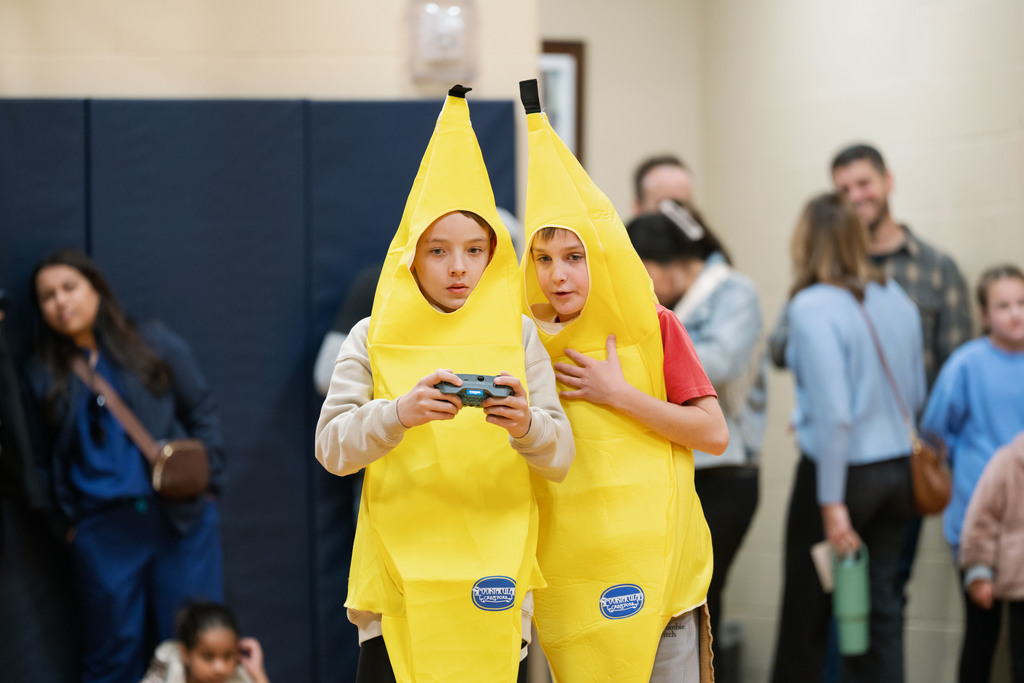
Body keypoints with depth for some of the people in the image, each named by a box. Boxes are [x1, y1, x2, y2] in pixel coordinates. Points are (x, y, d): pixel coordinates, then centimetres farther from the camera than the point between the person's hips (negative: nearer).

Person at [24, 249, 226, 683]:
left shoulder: (155, 344, 6)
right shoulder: (43, 375, 10)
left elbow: (202, 410, 8)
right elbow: (46, 460, 13)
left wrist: (205, 479, 0)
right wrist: (68, 522, 7)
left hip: (180, 518, -1)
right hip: (102, 530, 1)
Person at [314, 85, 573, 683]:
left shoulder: (518, 336, 6)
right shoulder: (374, 337, 4)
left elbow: (561, 457, 0)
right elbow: (332, 446, -7)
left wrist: (527, 426, -23)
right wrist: (400, 413, -26)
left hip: (493, 588, 1)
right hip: (399, 581, -1)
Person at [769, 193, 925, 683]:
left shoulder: (813, 306, -16)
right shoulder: (895, 299, 5)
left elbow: (833, 411, -22)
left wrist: (832, 503, -18)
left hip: (844, 471, -6)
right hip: (897, 471, 6)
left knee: (806, 612, 8)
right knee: (880, 607, 9)